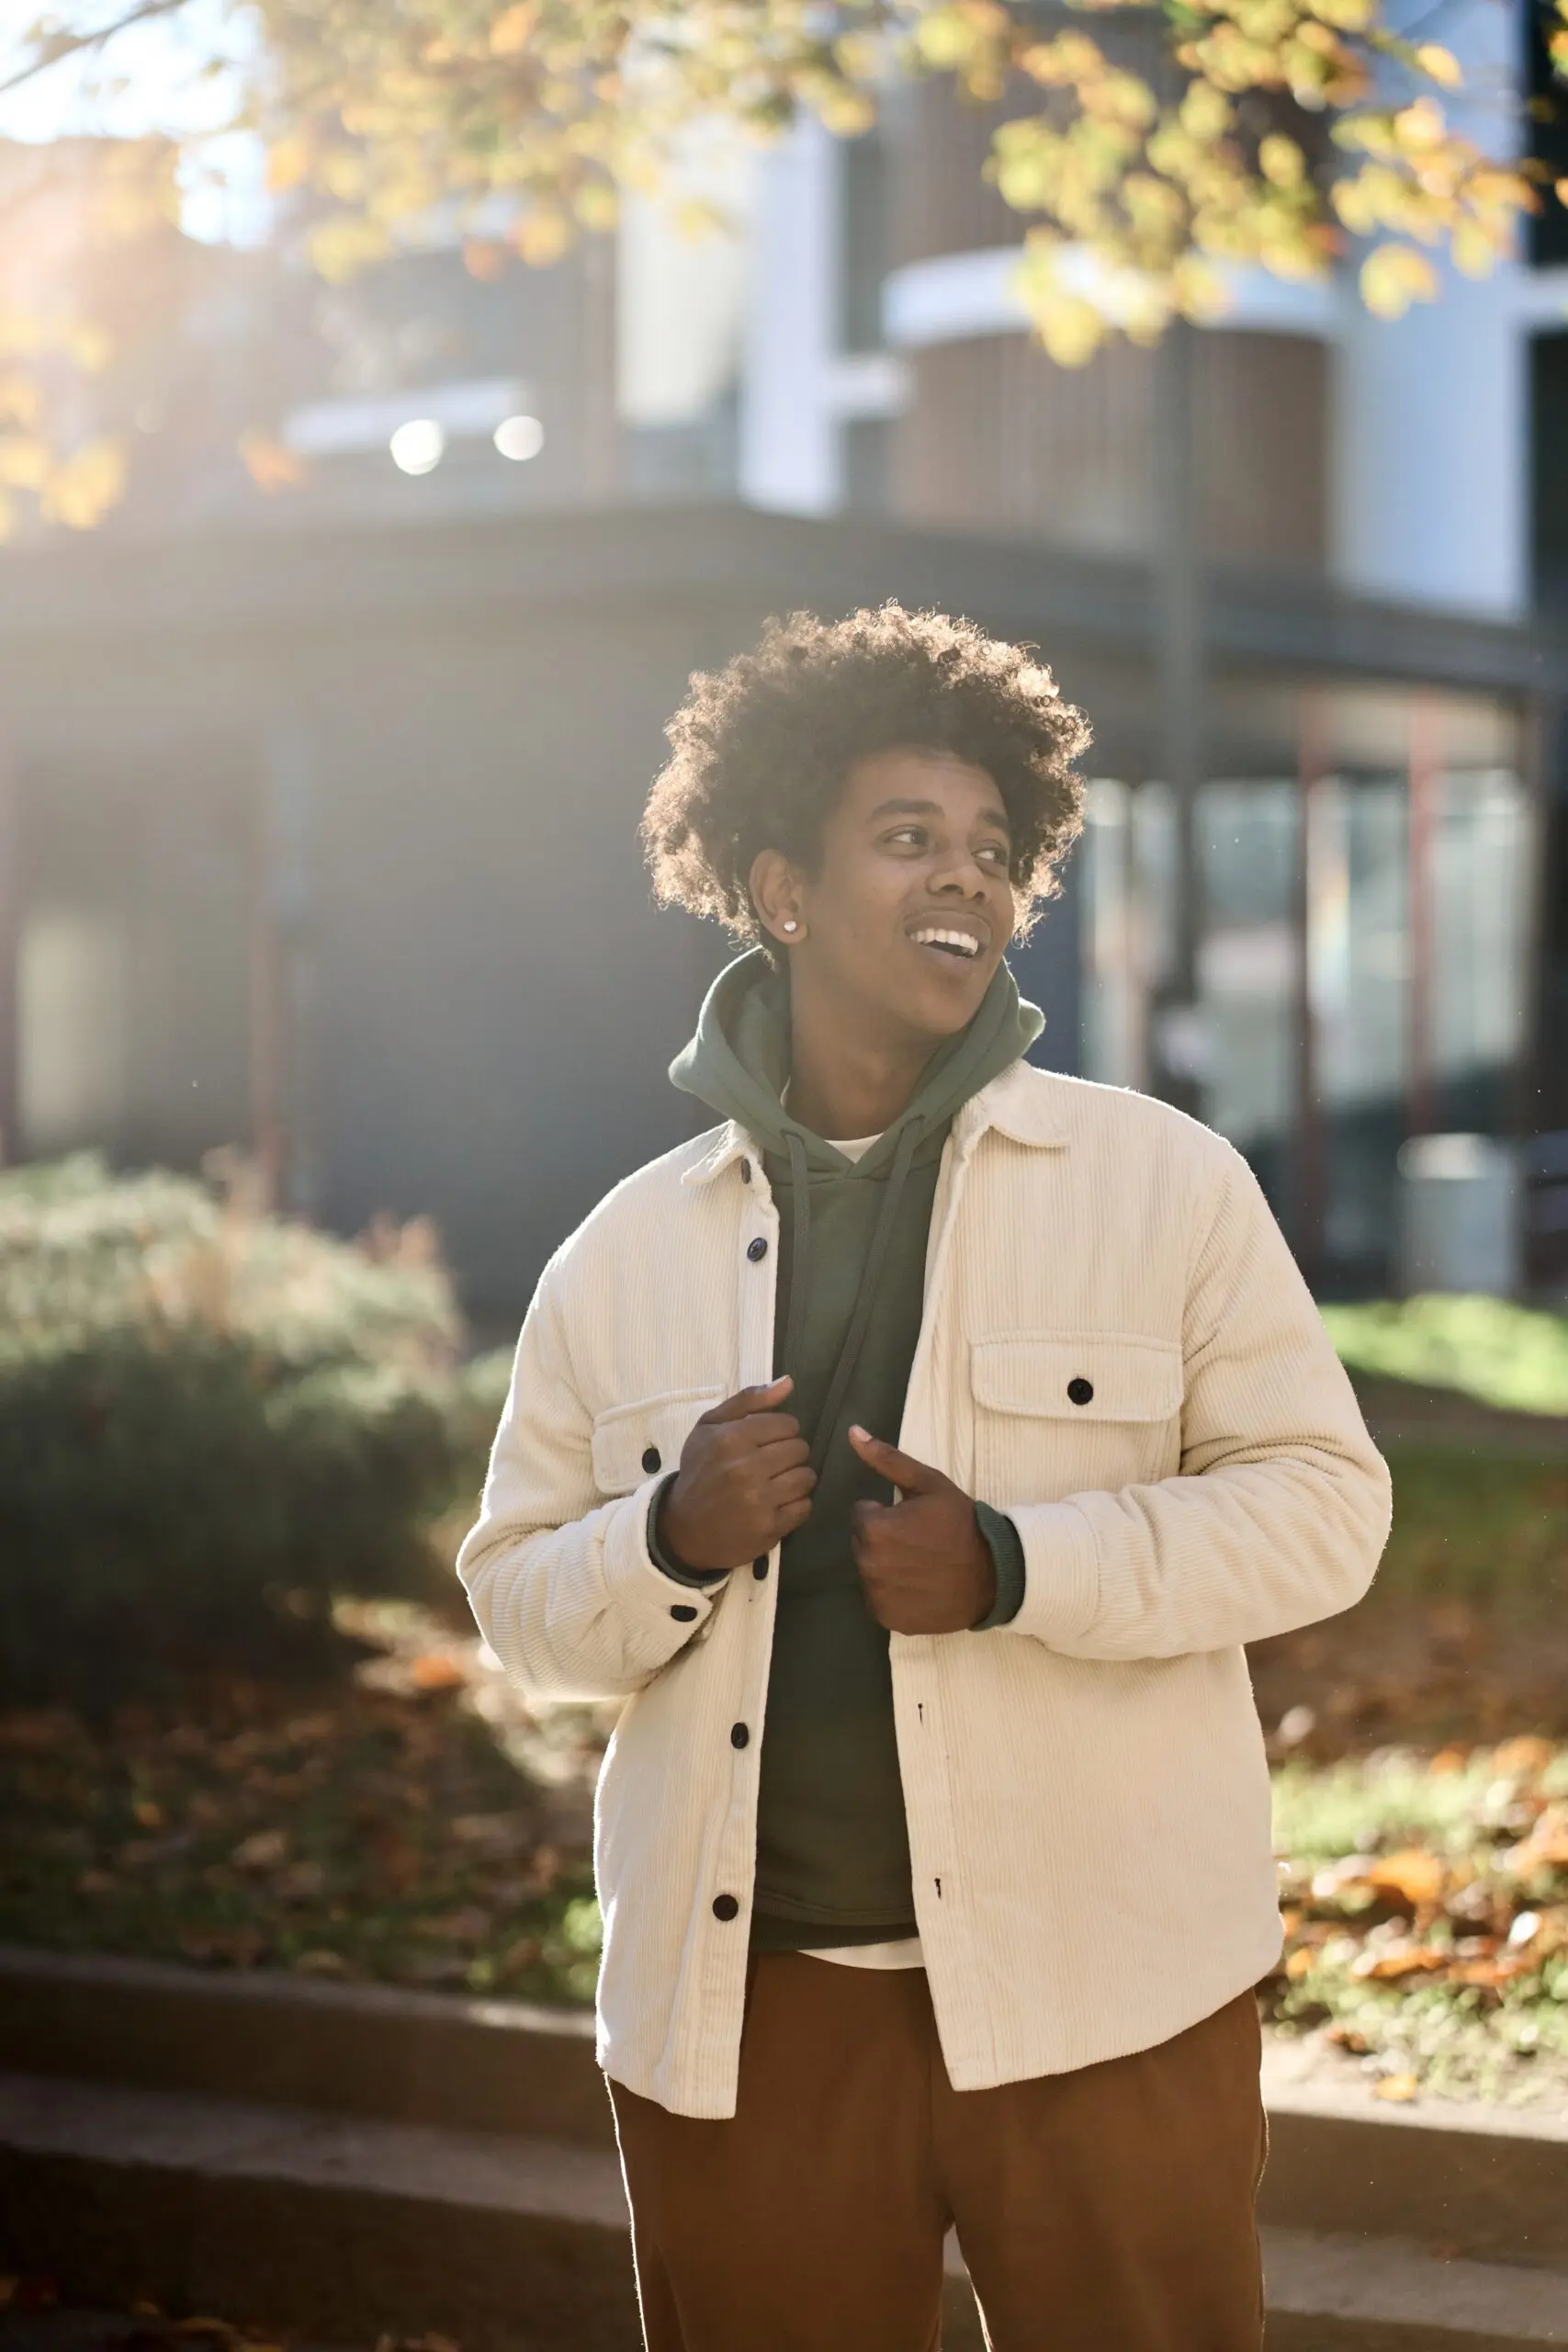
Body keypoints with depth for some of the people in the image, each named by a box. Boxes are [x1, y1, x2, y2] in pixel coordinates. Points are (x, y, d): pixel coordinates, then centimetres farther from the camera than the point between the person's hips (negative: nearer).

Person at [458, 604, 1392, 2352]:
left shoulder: (1165, 1184, 0)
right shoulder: (622, 1257, 6)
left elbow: (1321, 1501, -3)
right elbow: (517, 1599, 9)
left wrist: (1017, 1567, -16)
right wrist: (673, 1542, -13)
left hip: (1099, 1993, -1)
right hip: (738, 2007, 2)